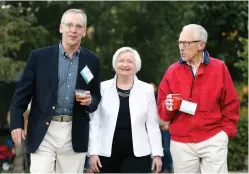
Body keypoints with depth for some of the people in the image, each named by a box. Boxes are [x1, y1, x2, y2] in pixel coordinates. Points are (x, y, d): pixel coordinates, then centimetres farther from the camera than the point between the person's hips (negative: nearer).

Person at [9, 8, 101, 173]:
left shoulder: (92, 60, 7)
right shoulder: (39, 56, 1)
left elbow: (97, 98, 13)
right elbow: (22, 92, 2)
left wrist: (89, 101, -9)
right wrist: (17, 123, -6)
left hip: (75, 135, 2)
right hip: (44, 132, -2)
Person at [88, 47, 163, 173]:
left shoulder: (146, 89, 3)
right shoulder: (103, 88, 2)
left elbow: (152, 124, 4)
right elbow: (94, 122, 2)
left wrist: (157, 153, -1)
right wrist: (93, 152, -4)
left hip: (137, 154, -1)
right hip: (107, 153, 1)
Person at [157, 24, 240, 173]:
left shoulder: (219, 68, 1)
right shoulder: (172, 71, 4)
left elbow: (231, 104, 5)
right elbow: (162, 109, 6)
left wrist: (226, 131, -3)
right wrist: (168, 107, -15)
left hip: (213, 140, -2)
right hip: (181, 143, 2)